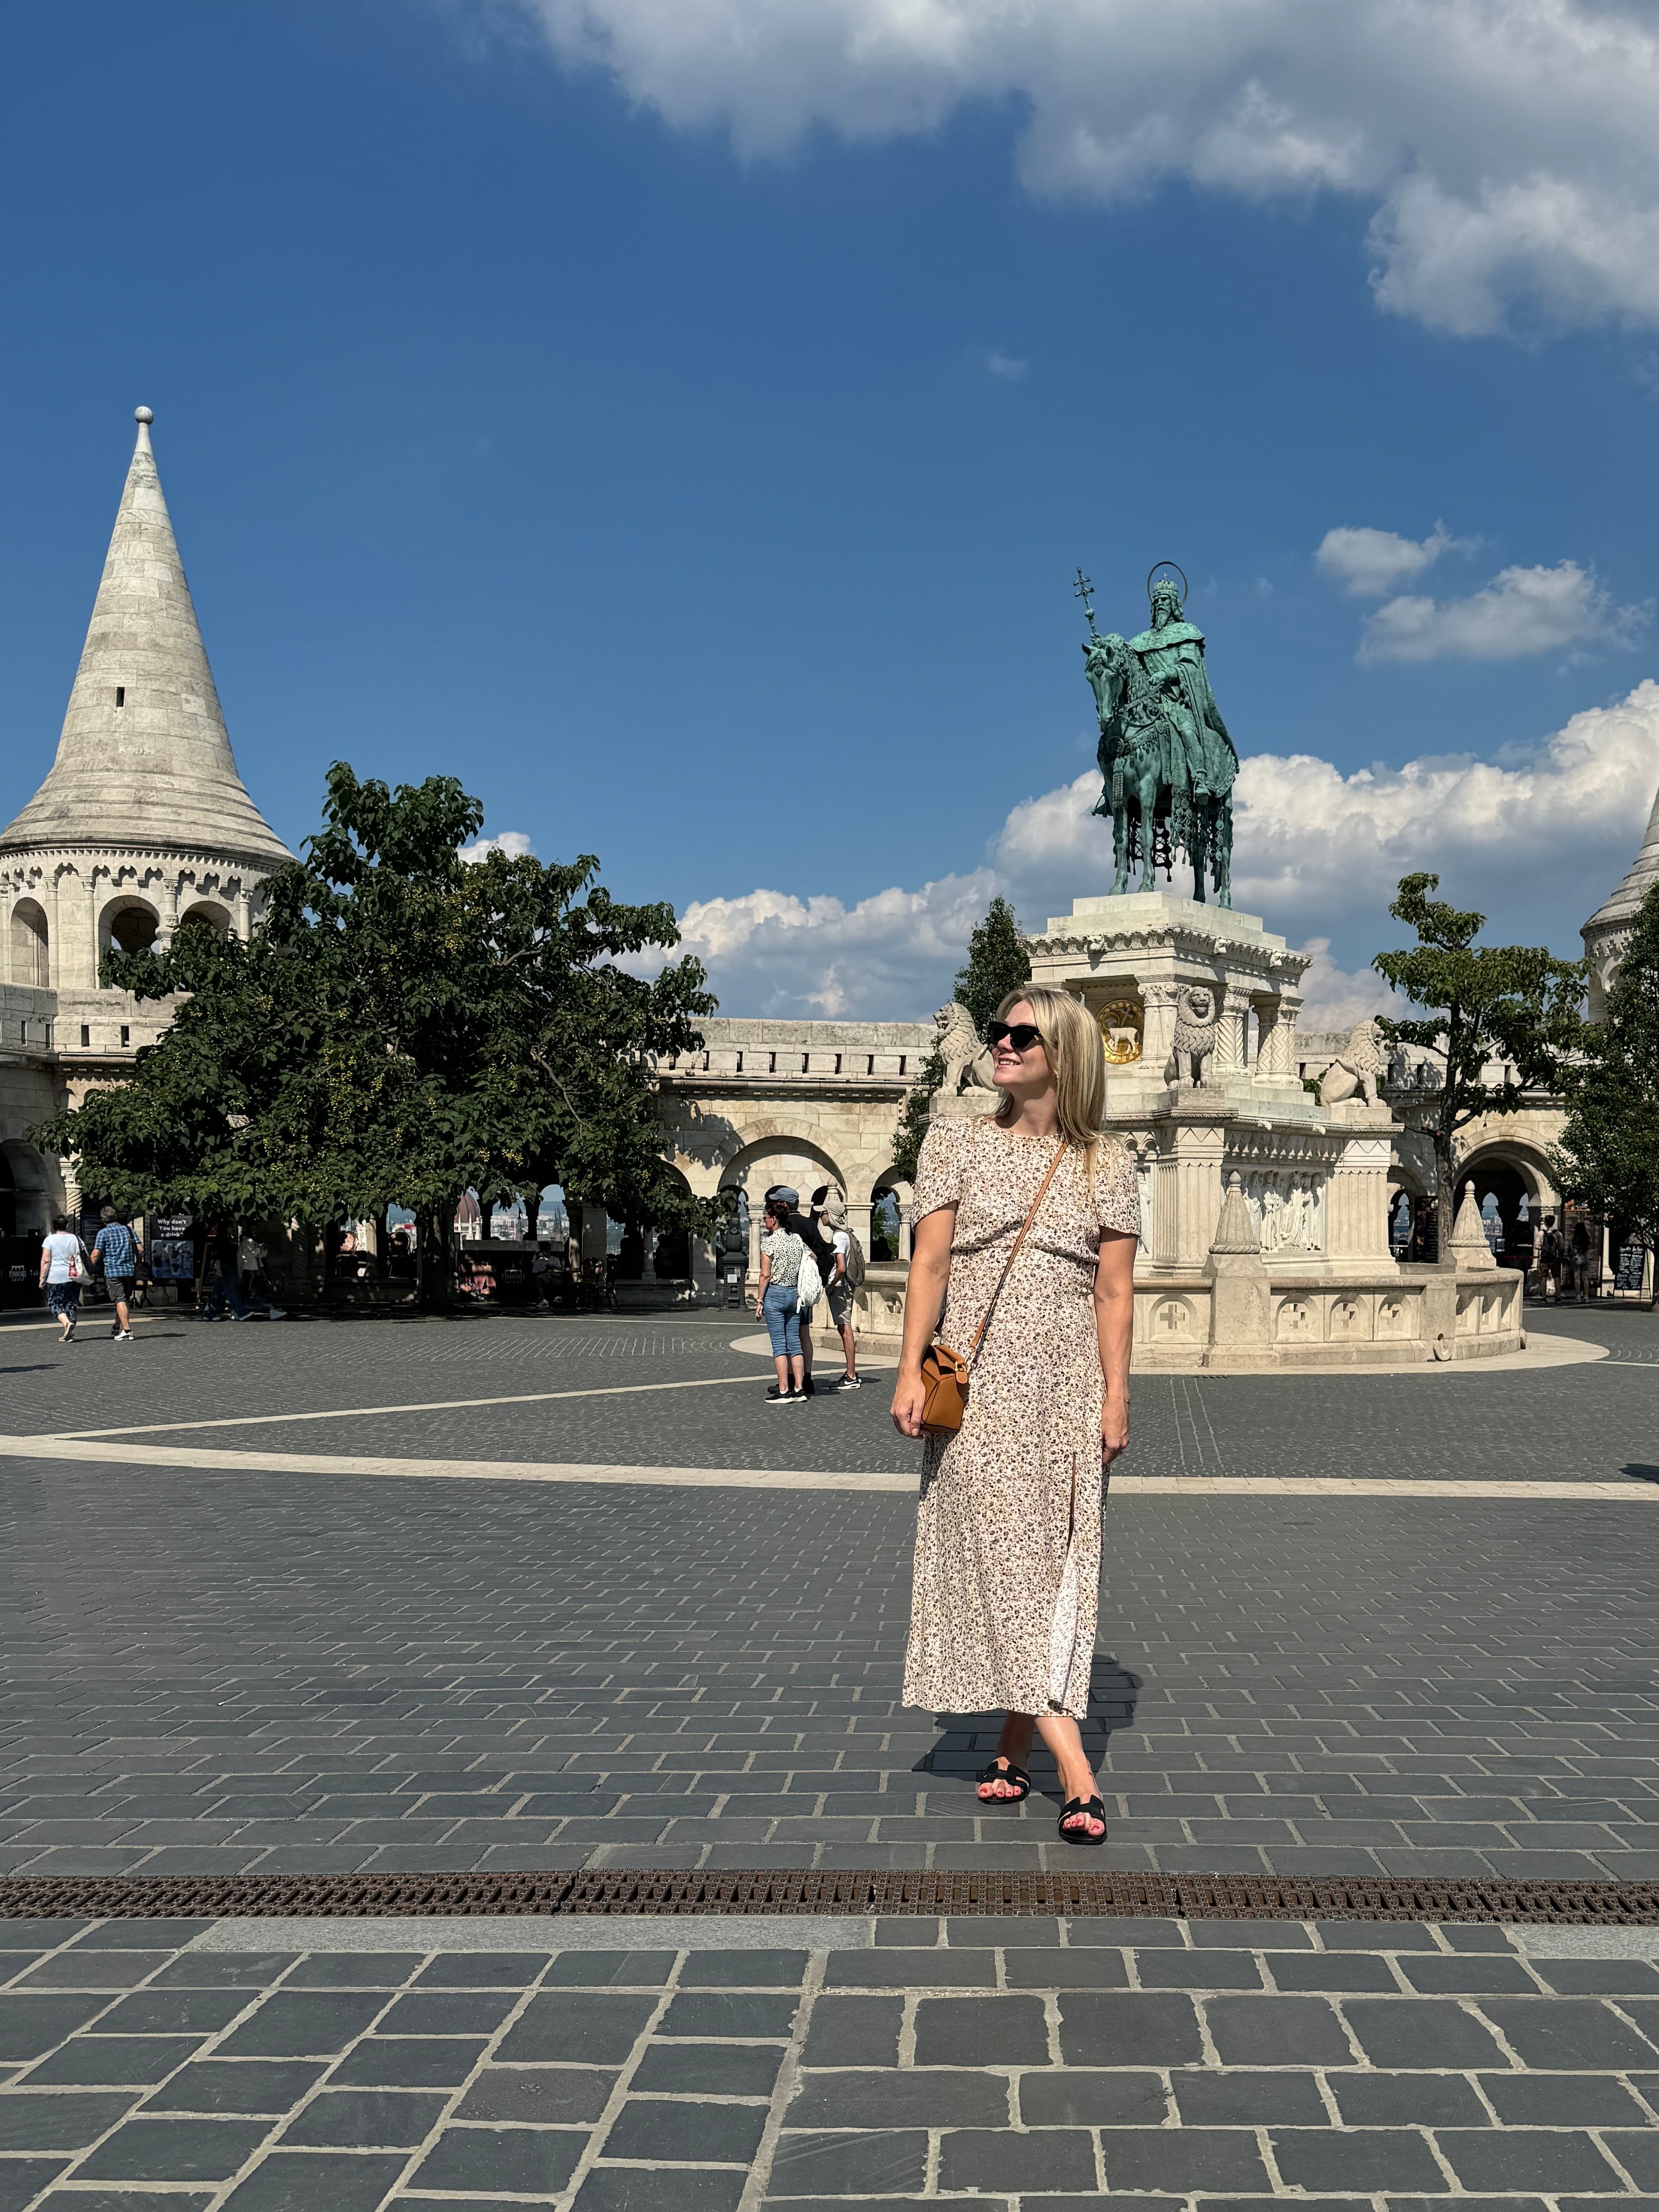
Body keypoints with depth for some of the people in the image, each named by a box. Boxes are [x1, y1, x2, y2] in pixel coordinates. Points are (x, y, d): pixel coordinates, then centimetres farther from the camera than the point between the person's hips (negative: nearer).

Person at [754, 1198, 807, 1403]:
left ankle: (784, 1391, -2)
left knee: (779, 1344, -2)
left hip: (774, 1294, -6)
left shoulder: (769, 1241, -11)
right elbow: (805, 1269, 8)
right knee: (794, 1342, 9)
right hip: (794, 1294, 6)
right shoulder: (797, 1239, 7)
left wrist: (759, 1301, -6)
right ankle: (799, 1390, 9)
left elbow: (766, 1275, -12)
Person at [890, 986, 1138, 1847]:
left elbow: (1114, 1291, 4)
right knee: (1003, 1561, -8)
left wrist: (1116, 1399, -1)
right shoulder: (955, 1143, 4)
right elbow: (928, 1264, 1)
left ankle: (1014, 1751, 16)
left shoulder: (1105, 1164, 5)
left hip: (1065, 1390, 1)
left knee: (1055, 1567, 3)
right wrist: (911, 1371, -6)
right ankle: (1077, 1776, -9)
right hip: (978, 1387, -1)